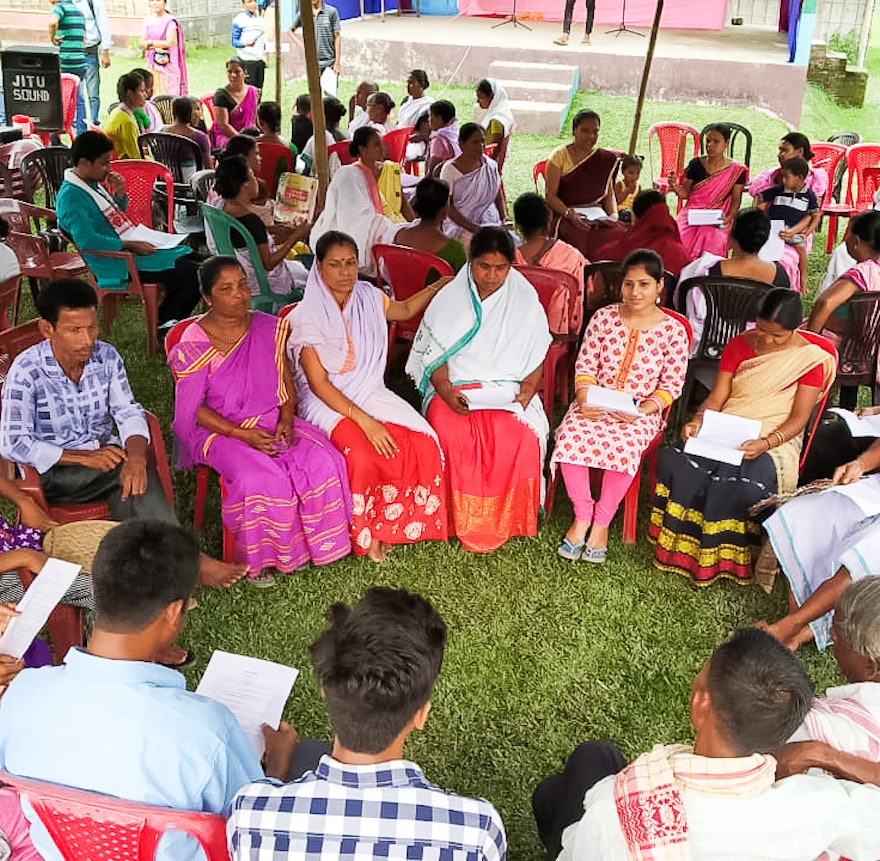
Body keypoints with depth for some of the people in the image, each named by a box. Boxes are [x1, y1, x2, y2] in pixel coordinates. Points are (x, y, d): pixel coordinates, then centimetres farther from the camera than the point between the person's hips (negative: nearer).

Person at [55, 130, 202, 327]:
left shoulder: (93, 184, 13)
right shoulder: (71, 196, -16)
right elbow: (86, 240, -27)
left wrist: (120, 195, 6)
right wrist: (129, 245, -24)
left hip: (131, 248, 10)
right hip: (117, 263, -10)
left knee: (186, 257, 10)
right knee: (187, 273, -16)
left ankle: (166, 322, 16)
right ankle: (165, 327, 1)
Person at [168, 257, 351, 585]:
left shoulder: (269, 328, 4)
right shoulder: (194, 345, -11)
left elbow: (286, 383, 11)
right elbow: (193, 410, -10)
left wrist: (286, 418, -8)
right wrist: (242, 434, -19)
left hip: (272, 421, 5)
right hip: (219, 431, -5)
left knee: (323, 460, -19)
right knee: (261, 479, -32)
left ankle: (313, 541, 1)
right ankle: (260, 556, -6)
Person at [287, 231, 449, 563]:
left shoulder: (369, 299, 5)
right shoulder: (306, 317, -10)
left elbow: (405, 309, 30)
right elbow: (318, 383, -15)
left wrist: (440, 285, 18)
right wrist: (364, 420, -24)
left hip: (371, 395, 5)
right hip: (327, 403, -5)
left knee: (423, 446, -22)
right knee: (363, 456, -34)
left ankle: (388, 522, -2)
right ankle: (366, 533, -6)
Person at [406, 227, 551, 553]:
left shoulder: (525, 300, 7)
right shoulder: (449, 298, 5)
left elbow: (536, 358, 9)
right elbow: (433, 356, 2)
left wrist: (527, 391, -9)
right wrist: (445, 390, -16)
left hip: (507, 390, 0)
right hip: (454, 389, 0)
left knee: (518, 437, -31)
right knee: (451, 435, -32)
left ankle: (505, 523, -11)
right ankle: (463, 523, -14)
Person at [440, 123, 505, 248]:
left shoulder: (491, 165, 6)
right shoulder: (450, 169, -6)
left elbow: (499, 198, 15)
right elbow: (447, 206, -8)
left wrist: (504, 221, -2)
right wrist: (473, 228, -16)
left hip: (491, 223, 4)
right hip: (461, 227, -4)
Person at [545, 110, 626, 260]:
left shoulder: (606, 159, 15)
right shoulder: (559, 156, 2)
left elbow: (609, 194, 17)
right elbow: (550, 195, -3)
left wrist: (613, 214, -4)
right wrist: (569, 214, -19)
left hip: (598, 214, 4)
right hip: (565, 214, -4)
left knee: (621, 235, -26)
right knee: (583, 238, -36)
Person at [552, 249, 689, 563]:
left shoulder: (673, 330, -2)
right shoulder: (603, 318, 3)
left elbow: (672, 385, -2)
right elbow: (585, 365, 5)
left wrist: (641, 411, -18)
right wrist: (584, 399, -13)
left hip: (641, 411, -2)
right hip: (595, 402, 2)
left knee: (623, 446, -33)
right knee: (571, 435, -29)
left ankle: (601, 523, -12)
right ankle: (582, 516, -10)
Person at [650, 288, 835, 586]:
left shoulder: (811, 359, -2)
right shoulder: (739, 345, 10)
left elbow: (798, 418, -6)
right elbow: (717, 397, 6)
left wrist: (765, 444, -23)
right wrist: (698, 422, -15)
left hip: (775, 440, -4)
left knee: (741, 480, -36)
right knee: (676, 460, -26)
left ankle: (722, 559, -14)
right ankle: (681, 546, -13)